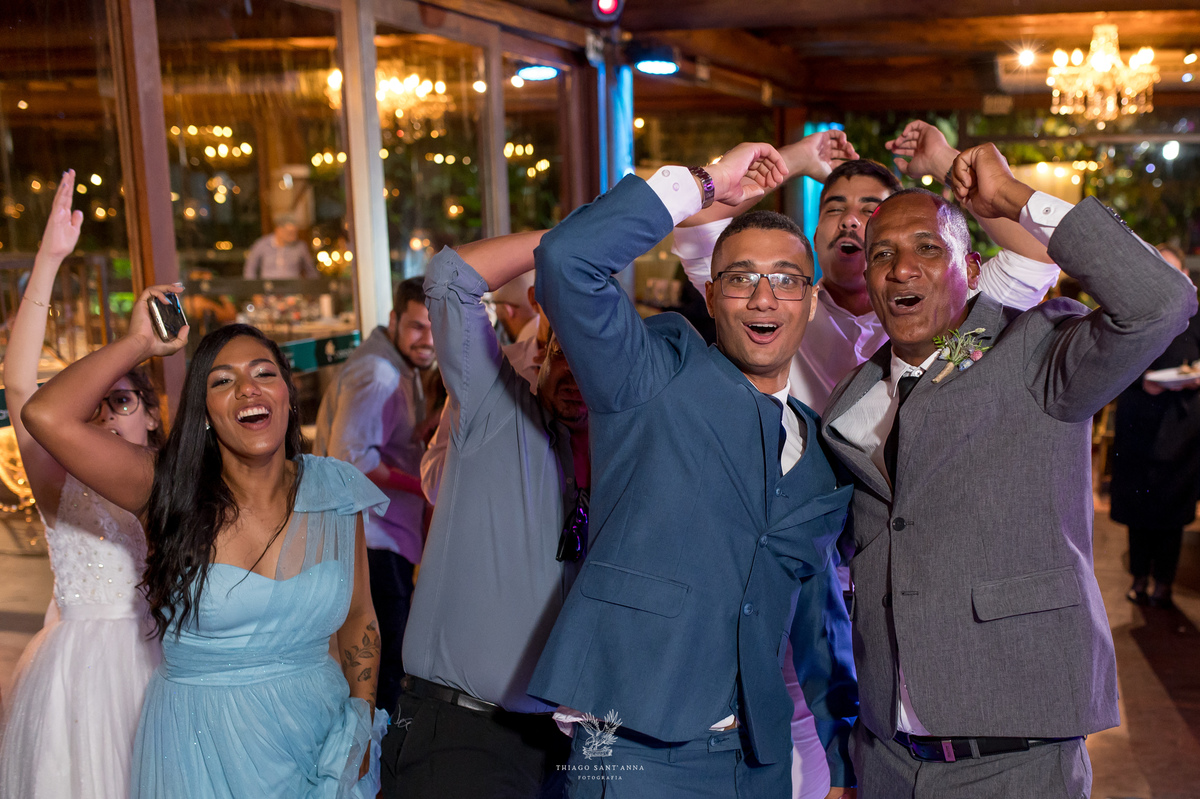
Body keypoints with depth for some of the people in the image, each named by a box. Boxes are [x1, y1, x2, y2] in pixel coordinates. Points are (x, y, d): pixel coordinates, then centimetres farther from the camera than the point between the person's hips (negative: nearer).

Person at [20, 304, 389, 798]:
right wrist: (141, 342, -14)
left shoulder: (334, 495, -4)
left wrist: (363, 724, 2)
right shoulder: (174, 496, -11)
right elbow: (46, 416, -24)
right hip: (201, 749, -2)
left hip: (315, 739, 2)